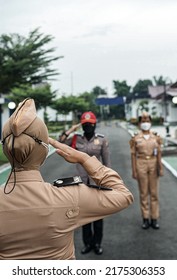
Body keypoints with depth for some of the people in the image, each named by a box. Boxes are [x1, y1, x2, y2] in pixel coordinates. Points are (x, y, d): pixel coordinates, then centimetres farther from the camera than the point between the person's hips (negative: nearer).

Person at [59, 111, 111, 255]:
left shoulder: (102, 140, -6)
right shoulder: (76, 138, 0)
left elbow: (107, 162, -3)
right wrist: (71, 130, -14)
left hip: (97, 181, -2)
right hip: (82, 181, 2)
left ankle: (97, 243, 24)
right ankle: (88, 242, 26)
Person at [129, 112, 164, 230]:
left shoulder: (156, 137, 4)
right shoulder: (136, 138, 0)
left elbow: (159, 153, 3)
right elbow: (133, 154, -1)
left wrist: (160, 167, -5)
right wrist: (134, 170, -5)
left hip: (153, 164, 1)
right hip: (141, 165, -1)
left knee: (154, 193, 6)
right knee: (143, 193, 6)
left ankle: (154, 218, 15)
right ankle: (146, 219, 15)